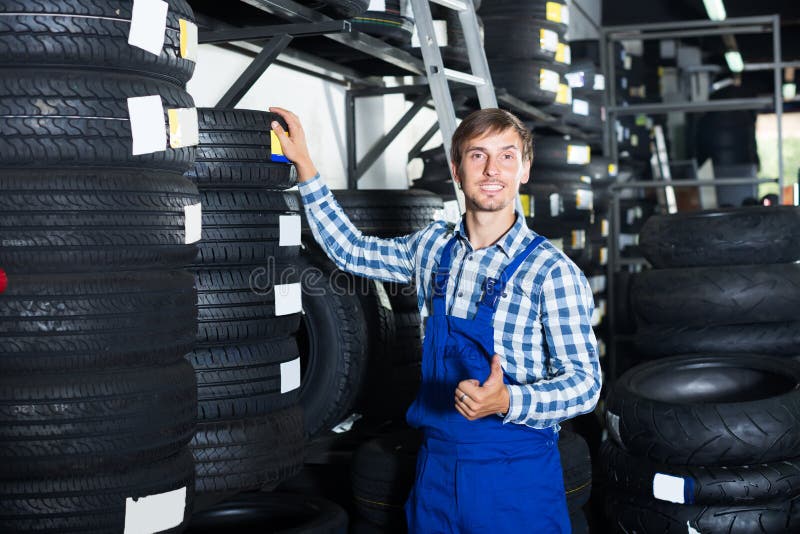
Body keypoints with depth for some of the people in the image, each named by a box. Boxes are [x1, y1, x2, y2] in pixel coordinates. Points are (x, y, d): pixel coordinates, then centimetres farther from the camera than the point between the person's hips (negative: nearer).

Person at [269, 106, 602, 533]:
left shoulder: (551, 271, -13)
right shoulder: (433, 246, 4)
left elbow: (585, 382, -13)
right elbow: (351, 252, 18)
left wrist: (507, 401, -31)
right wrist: (304, 165, 14)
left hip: (515, 474, -5)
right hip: (436, 462, 5)